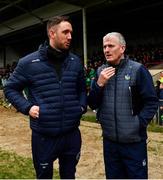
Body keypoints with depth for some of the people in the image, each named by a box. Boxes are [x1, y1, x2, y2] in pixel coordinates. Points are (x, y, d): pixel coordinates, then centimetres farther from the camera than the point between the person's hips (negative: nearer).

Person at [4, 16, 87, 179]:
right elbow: (11, 89, 1)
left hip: (72, 134, 3)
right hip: (43, 136, -3)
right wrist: (27, 107, -11)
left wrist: (82, 106, 2)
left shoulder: (76, 62, 4)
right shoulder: (29, 62, -8)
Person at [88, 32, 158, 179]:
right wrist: (99, 84, -12)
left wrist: (139, 123, -16)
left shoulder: (137, 70, -9)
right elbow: (92, 105, 2)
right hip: (109, 140, 4)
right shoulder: (101, 71, 4)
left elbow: (152, 101, -7)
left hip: (134, 141, -4)